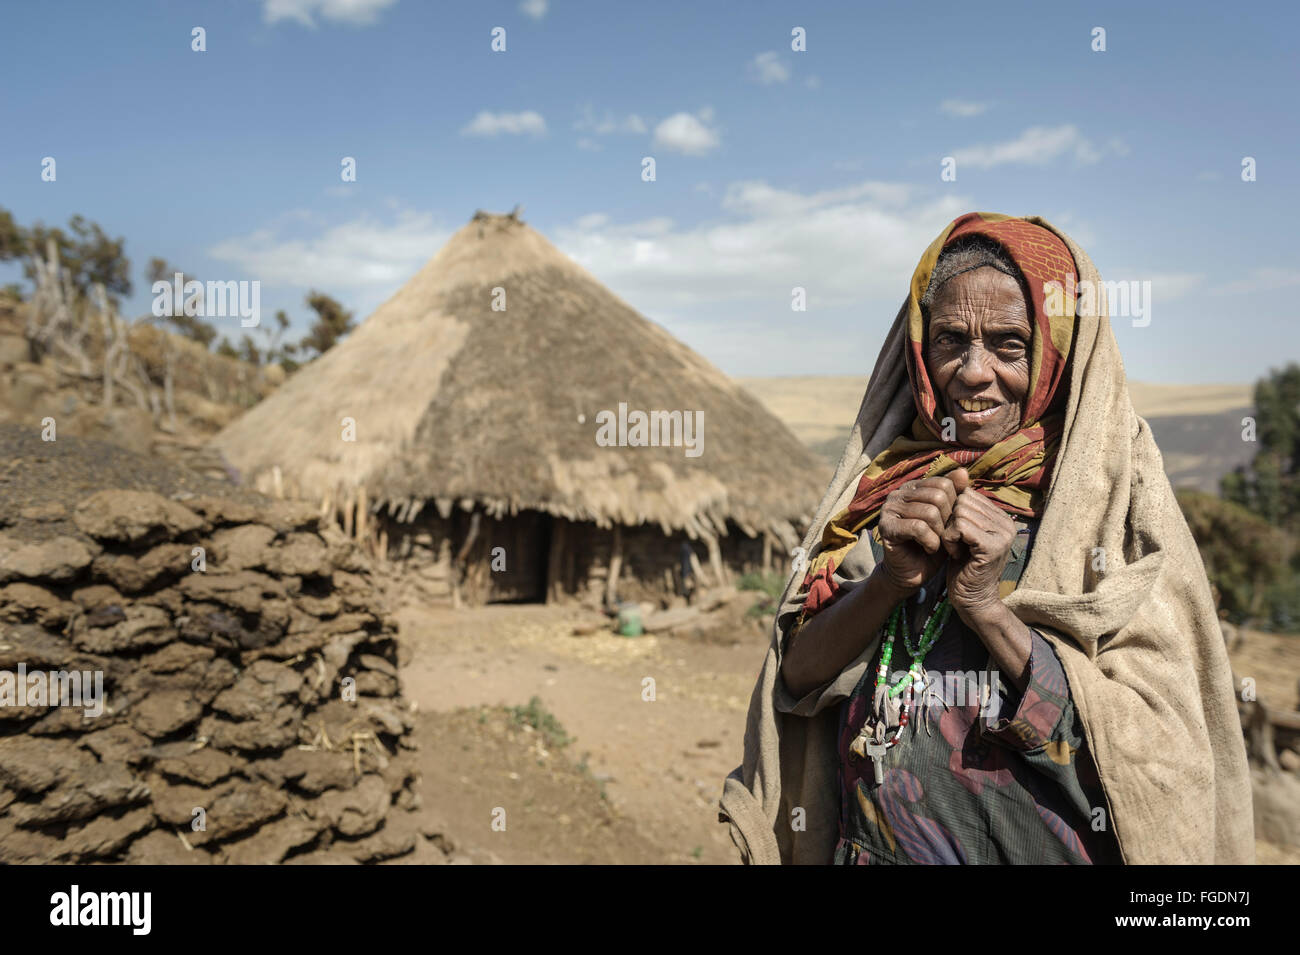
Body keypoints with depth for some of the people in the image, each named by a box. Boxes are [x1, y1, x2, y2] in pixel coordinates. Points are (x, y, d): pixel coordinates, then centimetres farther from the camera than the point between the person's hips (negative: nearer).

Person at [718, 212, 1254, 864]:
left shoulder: (1118, 502, -11)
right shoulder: (885, 482, -4)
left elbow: (1156, 750, -17)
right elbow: (796, 674, -8)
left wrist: (989, 607, -26)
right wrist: (890, 579, -23)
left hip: (1047, 845, -2)